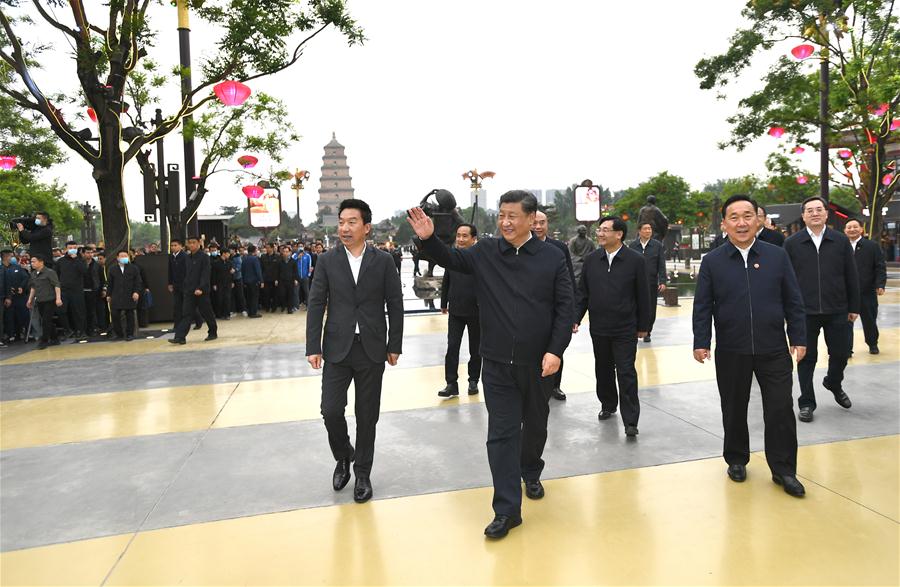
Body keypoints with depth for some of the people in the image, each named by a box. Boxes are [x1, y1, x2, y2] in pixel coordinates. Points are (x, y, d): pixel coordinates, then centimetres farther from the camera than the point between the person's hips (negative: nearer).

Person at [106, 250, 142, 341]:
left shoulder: (134, 269, 5)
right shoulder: (112, 269, 11)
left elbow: (138, 282, 2)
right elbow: (110, 283, 13)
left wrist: (136, 292, -10)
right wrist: (108, 295, 10)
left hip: (129, 297, -2)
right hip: (116, 297, 2)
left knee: (129, 316, 3)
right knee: (115, 315, -2)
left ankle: (129, 334, 11)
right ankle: (119, 334, 10)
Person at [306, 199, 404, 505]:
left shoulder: (383, 261, 0)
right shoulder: (327, 260, 1)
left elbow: (395, 304, 2)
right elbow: (316, 304, 1)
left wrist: (395, 346, 0)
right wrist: (313, 347, -5)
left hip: (371, 350, 0)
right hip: (337, 348, 1)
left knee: (367, 416, 7)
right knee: (331, 410, -3)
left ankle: (362, 474, 25)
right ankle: (343, 457, 28)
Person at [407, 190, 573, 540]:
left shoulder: (552, 257, -5)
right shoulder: (485, 253, 0)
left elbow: (564, 308, -6)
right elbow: (451, 260, 6)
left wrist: (555, 350, -14)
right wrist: (428, 239, -14)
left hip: (538, 364, 0)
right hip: (496, 364, 0)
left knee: (535, 426, 20)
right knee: (501, 434, 1)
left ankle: (530, 474, 48)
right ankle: (507, 509, 10)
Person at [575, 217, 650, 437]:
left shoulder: (635, 260, -6)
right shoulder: (591, 260, 4)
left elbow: (643, 295, -2)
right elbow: (582, 293, 8)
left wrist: (642, 325, 0)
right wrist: (576, 318, 0)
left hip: (625, 330, -4)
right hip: (599, 328, 4)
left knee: (626, 373, -4)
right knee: (603, 370, 16)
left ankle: (630, 421, 2)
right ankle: (608, 405, 36)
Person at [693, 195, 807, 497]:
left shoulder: (777, 255, 2)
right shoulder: (712, 262, -1)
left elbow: (793, 301, 4)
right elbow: (702, 307, -2)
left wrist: (798, 338, 2)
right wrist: (701, 342, -7)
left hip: (774, 350, 1)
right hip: (731, 352, 0)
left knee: (781, 411, 4)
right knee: (734, 411, 12)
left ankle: (783, 470, 20)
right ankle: (736, 460, 31)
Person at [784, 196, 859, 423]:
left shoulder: (841, 241, 4)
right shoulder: (792, 243, -1)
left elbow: (851, 276, 7)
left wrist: (854, 307, 6)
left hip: (836, 310, 2)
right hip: (804, 311, -2)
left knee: (840, 353, 11)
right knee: (807, 358, 6)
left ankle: (834, 384, 42)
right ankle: (806, 403, 18)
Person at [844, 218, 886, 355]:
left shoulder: (872, 246, -1)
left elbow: (880, 268, -3)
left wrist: (880, 285, -12)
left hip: (867, 292, 0)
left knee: (870, 320, 15)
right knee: (846, 322, -2)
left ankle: (873, 344, 36)